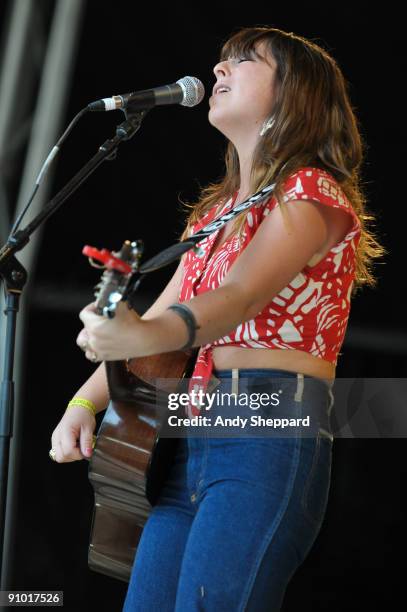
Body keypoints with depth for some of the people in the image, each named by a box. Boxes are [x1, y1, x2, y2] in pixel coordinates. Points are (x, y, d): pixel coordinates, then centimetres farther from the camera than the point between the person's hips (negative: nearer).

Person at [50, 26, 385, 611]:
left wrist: (149, 336, -41)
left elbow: (242, 296, -21)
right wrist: (84, 404, 3)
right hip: (194, 438, 8)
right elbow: (159, 313, 19)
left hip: (271, 436, -8)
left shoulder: (313, 192, -4)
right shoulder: (215, 210, 22)